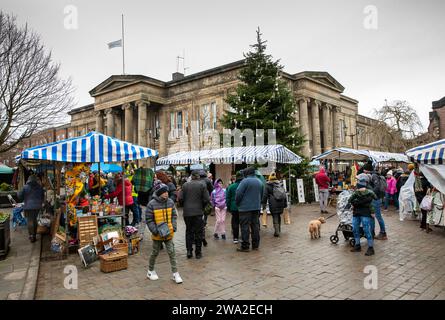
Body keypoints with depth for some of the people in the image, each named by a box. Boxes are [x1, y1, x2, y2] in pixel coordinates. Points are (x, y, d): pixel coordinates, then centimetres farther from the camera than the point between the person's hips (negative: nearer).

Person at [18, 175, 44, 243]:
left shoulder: (25, 187, -8)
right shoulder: (40, 187, 4)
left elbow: (20, 196, 0)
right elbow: (43, 197, 13)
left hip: (28, 206, -4)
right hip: (37, 206, 4)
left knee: (30, 221, 0)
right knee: (34, 219, 16)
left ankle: (31, 236, -5)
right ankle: (34, 235, 22)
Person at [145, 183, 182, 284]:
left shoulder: (170, 202, -2)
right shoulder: (152, 204, -14)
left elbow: (174, 216, 7)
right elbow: (149, 220, -10)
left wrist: (174, 226, -4)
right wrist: (155, 230, -17)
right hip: (157, 234, -3)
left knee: (172, 252, 3)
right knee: (155, 253, 14)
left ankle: (175, 273, 13)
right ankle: (150, 271, 35)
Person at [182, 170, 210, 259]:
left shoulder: (185, 185, -1)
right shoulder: (202, 185, -6)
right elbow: (207, 199, -9)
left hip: (187, 212, 2)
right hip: (198, 212, -2)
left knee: (189, 231, 14)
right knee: (198, 232, 8)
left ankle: (189, 251, 13)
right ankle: (198, 252, 12)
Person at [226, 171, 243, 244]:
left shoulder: (231, 187, -3)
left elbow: (228, 198, 2)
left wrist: (228, 208, 11)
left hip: (234, 208, 0)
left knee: (235, 223, 8)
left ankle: (235, 238, 9)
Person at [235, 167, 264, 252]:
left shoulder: (245, 181, -12)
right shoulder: (260, 182, 10)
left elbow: (238, 194, -14)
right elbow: (262, 195, 17)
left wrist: (237, 203, 1)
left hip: (245, 208, -7)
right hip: (256, 207, 7)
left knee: (245, 227, -1)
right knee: (255, 226, 12)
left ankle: (245, 246, 1)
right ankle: (255, 245, 19)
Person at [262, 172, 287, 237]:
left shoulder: (268, 185, 1)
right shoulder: (280, 184, 13)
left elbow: (265, 195, -3)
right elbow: (284, 194, 13)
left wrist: (264, 204, 0)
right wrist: (285, 203, 16)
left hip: (273, 204, -4)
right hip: (281, 203, 4)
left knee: (275, 217, 0)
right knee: (278, 215, 19)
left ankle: (277, 231, -5)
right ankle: (279, 229, 29)